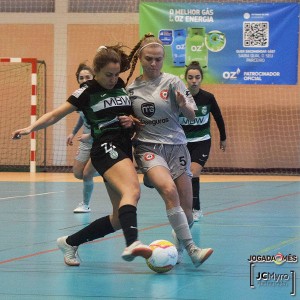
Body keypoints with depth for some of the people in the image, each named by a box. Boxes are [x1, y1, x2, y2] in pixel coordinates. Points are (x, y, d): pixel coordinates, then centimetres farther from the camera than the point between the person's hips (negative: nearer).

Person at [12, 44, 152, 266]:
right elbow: (56, 115, -1)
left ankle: (70, 242, 18)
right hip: (105, 146, -7)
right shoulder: (88, 92, 0)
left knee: (120, 217, 3)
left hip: (124, 150, 7)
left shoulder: (124, 87, 14)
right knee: (133, 190, -35)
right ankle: (132, 244, -59)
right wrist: (31, 128, -13)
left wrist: (132, 121, 2)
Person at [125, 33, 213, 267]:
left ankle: (179, 245, 27)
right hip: (148, 148, -1)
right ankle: (192, 249, -29)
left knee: (186, 210, -4)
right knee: (169, 190, -29)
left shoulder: (172, 82, 0)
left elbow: (191, 116, -3)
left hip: (176, 147, 1)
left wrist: (183, 105, -25)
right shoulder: (131, 88, 6)